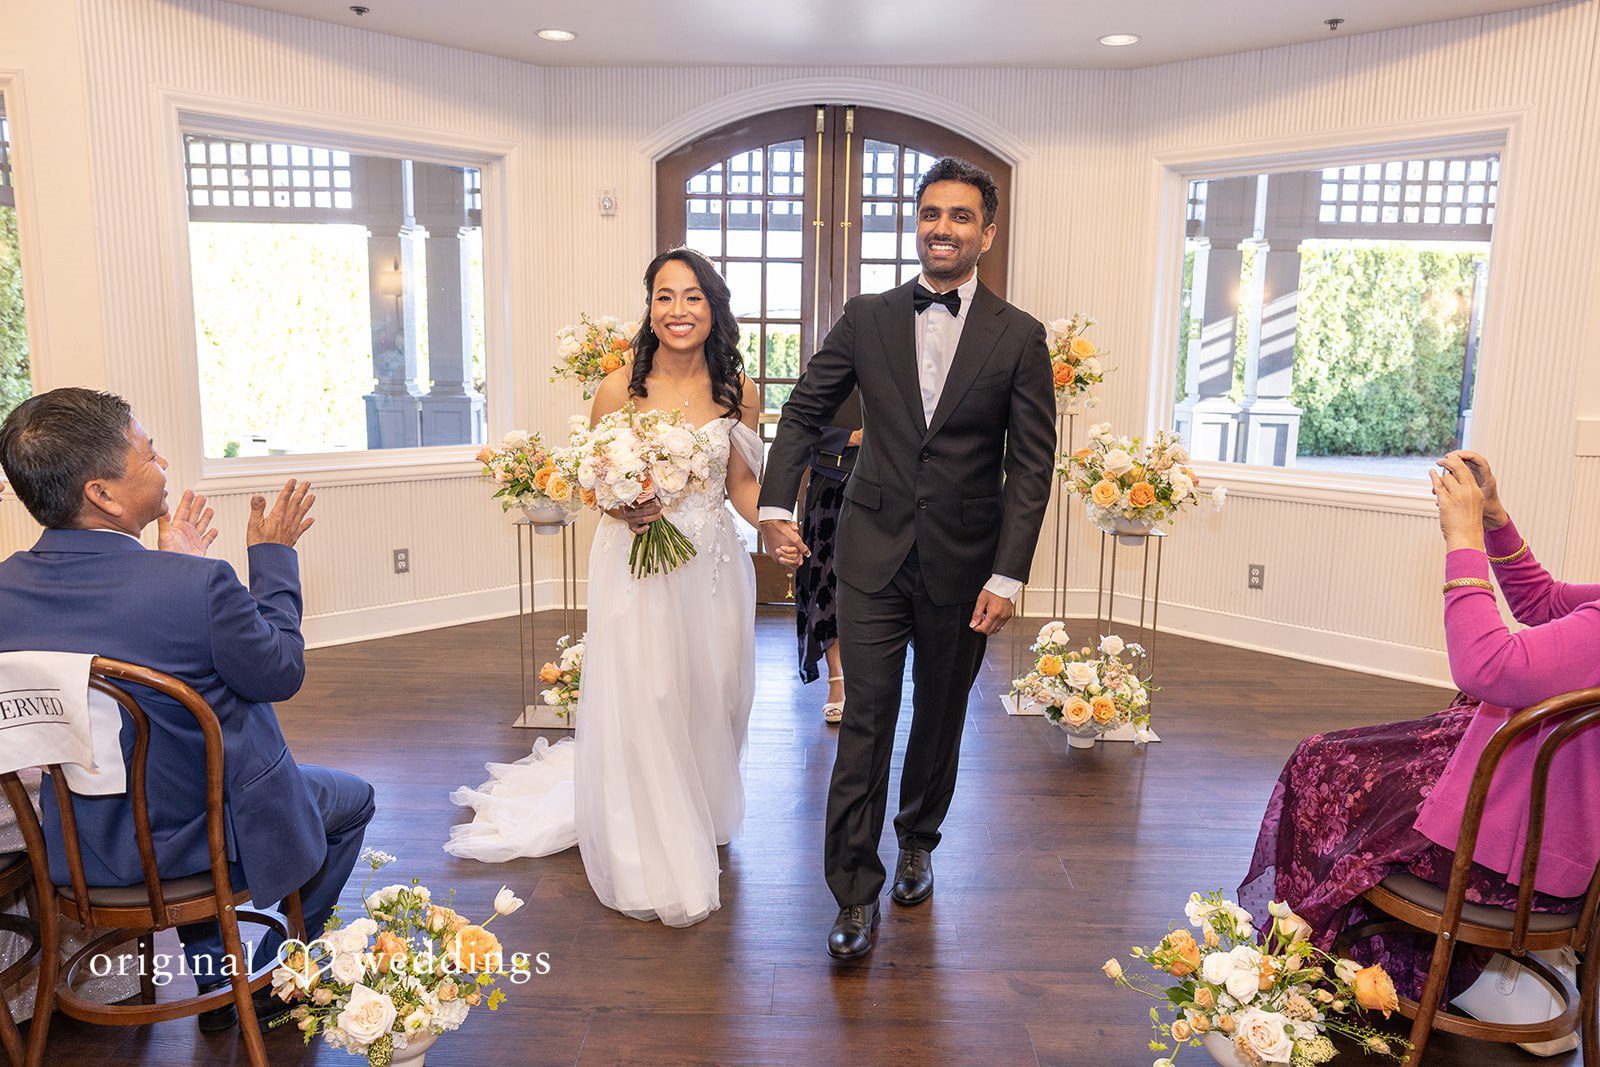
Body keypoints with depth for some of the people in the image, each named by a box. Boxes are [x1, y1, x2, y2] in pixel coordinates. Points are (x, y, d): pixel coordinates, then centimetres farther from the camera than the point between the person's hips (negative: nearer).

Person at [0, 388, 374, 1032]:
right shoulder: (199, 585, -31)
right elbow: (280, 674, -14)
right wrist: (273, 554, -6)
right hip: (200, 842, -6)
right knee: (352, 797, 22)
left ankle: (215, 987, 45)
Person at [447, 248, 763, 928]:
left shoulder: (736, 390, -1)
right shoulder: (620, 388, -8)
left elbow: (741, 481, 5)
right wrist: (622, 509, -19)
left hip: (714, 567, 3)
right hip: (637, 565, -2)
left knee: (709, 701, 14)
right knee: (640, 708, 2)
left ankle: (701, 818, 43)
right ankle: (655, 866, 21)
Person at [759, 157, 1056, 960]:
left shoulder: (1018, 337, -2)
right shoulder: (865, 320, 1)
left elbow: (1031, 465, -5)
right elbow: (804, 412, 5)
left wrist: (1007, 576, -11)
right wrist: (776, 505, -9)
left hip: (963, 562, 0)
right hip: (875, 552, 0)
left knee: (940, 715, 16)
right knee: (865, 720, -1)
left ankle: (919, 841, 41)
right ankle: (857, 893, 11)